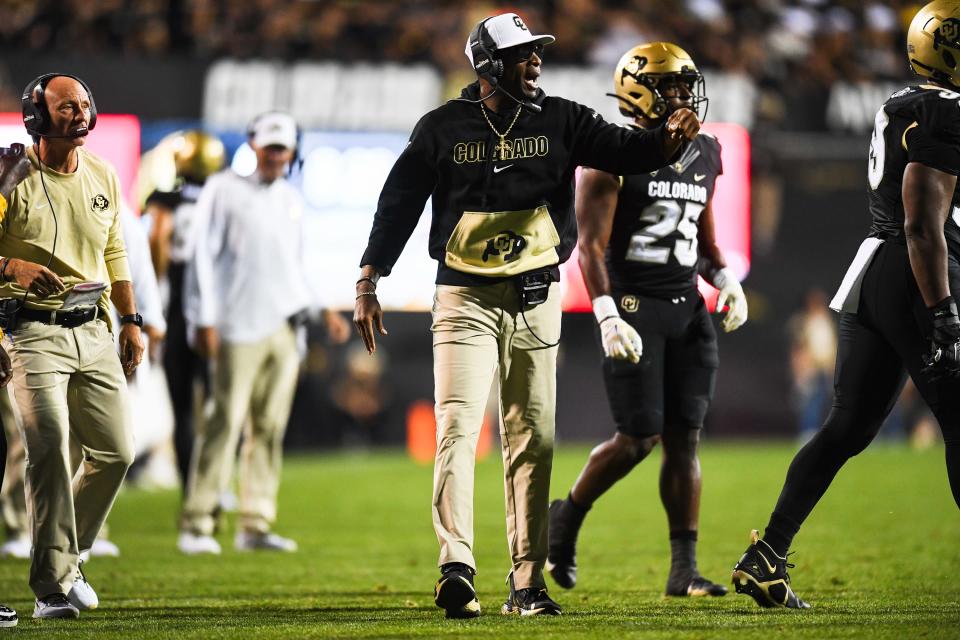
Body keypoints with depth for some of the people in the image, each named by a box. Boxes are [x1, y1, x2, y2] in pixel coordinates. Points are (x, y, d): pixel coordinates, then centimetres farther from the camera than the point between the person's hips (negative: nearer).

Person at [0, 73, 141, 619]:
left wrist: (131, 321, 17)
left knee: (116, 452, 4)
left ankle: (65, 558, 23)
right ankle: (54, 586, -10)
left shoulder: (102, 177, 12)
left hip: (95, 330, 6)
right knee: (51, 452, -14)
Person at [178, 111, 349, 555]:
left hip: (285, 329, 6)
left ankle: (256, 525, 8)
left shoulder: (291, 200, 19)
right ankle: (196, 525, -10)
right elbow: (204, 254, -3)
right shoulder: (224, 190, 1)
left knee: (270, 429, 4)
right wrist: (205, 321, -10)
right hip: (240, 327, -6)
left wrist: (324, 309, 13)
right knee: (225, 423, -11)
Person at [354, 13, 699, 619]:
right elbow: (400, 203, 4)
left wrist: (669, 138, -30)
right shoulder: (443, 128, -1)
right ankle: (457, 568, -22)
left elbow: (623, 150, -8)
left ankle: (528, 580, 10)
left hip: (535, 301, 2)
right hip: (465, 301, -2)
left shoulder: (559, 121, 3)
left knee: (533, 440, 5)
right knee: (457, 429, -14)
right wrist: (368, 283, 0)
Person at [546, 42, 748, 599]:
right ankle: (568, 517, 18)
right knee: (640, 437, -8)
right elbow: (591, 246, -12)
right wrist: (608, 318, -21)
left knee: (684, 439, 2)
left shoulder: (704, 155, 12)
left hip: (687, 306, 6)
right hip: (633, 305, -6)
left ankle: (685, 569, 4)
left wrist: (727, 281, 3)